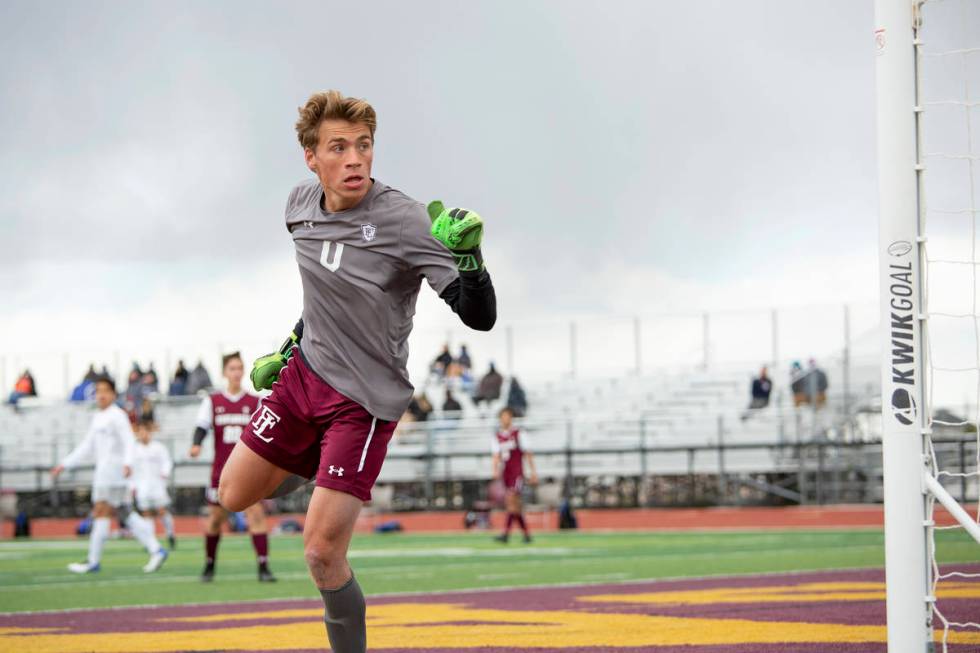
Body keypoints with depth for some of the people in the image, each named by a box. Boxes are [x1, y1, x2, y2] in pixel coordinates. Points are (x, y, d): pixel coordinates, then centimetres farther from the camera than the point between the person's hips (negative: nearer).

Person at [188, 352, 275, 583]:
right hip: (221, 470, 1)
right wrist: (196, 444, -23)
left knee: (256, 513, -15)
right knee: (216, 517, 9)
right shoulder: (212, 401, 6)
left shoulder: (255, 402, 5)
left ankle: (263, 567, -16)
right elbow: (202, 425, -3)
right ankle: (209, 565, 28)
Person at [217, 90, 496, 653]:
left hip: (365, 400, -6)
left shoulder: (405, 221, -23)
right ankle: (315, 468, 42)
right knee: (236, 497, 17)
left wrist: (467, 254, -45)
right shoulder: (301, 205, -3)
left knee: (322, 554, -12)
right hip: (304, 373, 7)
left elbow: (480, 317, -27)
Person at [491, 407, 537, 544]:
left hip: (517, 473, -5)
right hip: (505, 474, 5)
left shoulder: (518, 434, 0)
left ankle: (506, 533, -26)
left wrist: (533, 472, -1)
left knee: (511, 500, -19)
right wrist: (495, 471, -16)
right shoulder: (497, 437, 11)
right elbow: (496, 456, 2)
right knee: (516, 506, 7)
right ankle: (526, 533, 18)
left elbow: (527, 454, 2)